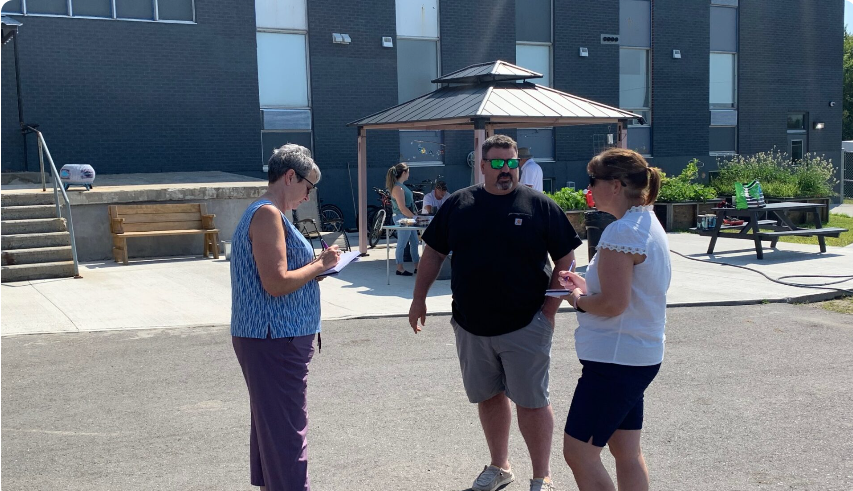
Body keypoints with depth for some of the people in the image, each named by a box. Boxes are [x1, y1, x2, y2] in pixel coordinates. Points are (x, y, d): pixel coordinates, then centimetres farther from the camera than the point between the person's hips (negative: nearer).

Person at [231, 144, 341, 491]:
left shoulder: (264, 213, 16)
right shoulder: (268, 215, -16)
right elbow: (276, 283, -24)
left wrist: (314, 267, 11)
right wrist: (319, 265, -11)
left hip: (272, 339, 11)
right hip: (275, 340, -11)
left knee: (270, 424, 19)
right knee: (287, 430, -7)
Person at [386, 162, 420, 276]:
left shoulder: (400, 186, 11)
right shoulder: (398, 188, -20)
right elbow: (402, 208, -23)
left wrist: (413, 216, 17)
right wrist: (414, 217, -16)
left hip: (408, 218, 10)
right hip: (402, 218, -10)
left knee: (414, 242, 14)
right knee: (402, 244, 0)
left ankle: (417, 266, 21)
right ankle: (400, 269, 9)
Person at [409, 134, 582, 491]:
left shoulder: (540, 205, -4)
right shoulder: (458, 204, 5)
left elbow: (566, 259, -2)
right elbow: (434, 252, 12)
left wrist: (550, 308, -8)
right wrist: (419, 298, 7)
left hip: (524, 325, -3)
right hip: (471, 325, 4)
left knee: (531, 402, 1)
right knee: (488, 396, 15)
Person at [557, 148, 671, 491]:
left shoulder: (620, 233, -21)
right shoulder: (648, 223, 11)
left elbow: (613, 304, -25)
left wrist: (579, 300, -7)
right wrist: (587, 286, 9)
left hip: (616, 359, -10)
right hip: (640, 356, 10)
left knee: (578, 452, -1)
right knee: (627, 452, 16)